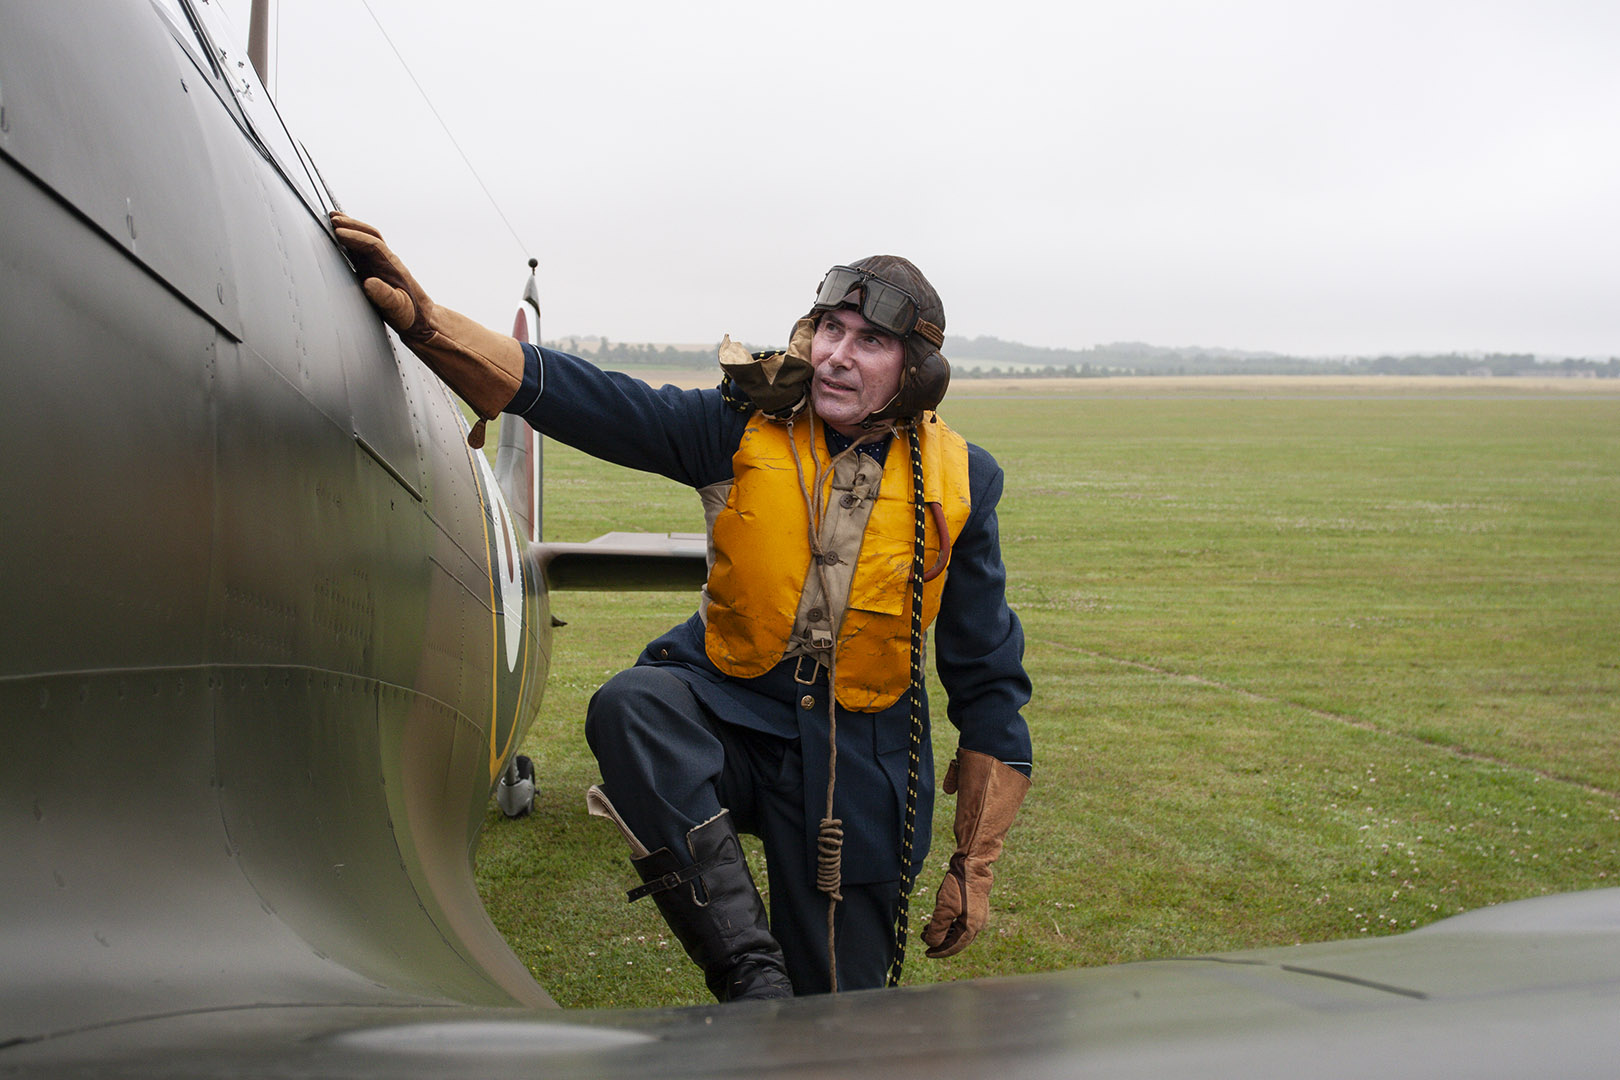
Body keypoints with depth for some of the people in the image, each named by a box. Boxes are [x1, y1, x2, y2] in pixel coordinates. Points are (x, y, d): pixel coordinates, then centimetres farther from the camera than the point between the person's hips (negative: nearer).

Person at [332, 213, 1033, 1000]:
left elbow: (988, 684, 1)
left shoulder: (957, 482, -5)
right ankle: (749, 975, -32)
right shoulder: (745, 426, -6)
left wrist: (973, 866, 1)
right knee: (632, 707, -35)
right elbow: (584, 398, -18)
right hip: (731, 710, 0)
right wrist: (425, 320, -34)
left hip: (855, 760, 0)